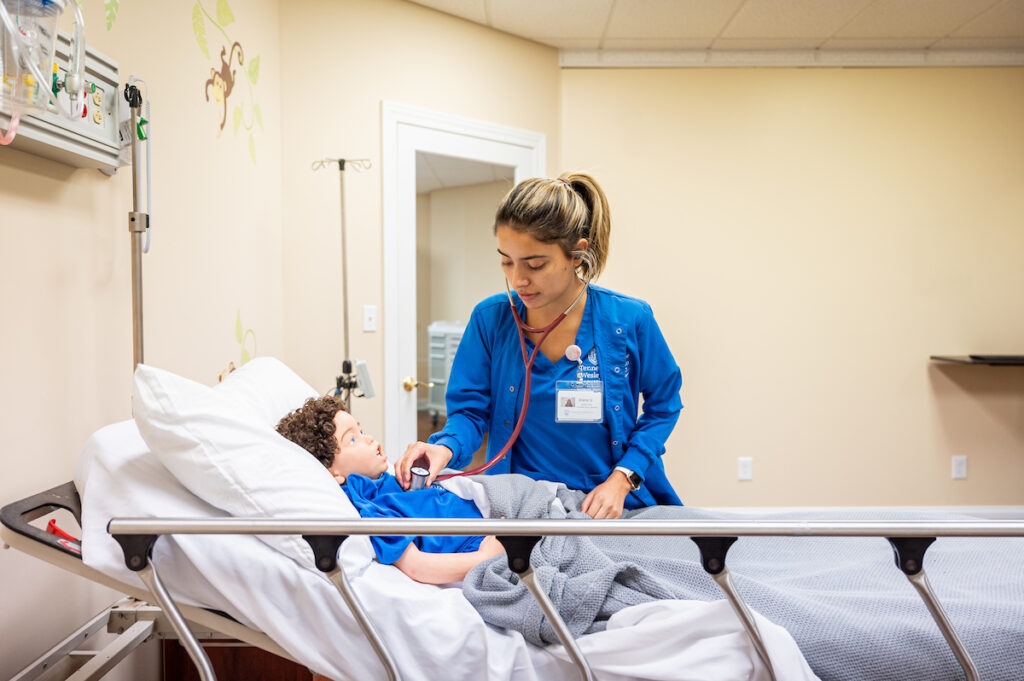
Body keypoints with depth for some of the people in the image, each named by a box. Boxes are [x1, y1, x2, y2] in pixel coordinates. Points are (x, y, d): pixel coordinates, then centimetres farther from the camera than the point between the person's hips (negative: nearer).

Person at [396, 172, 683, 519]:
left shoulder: (629, 320, -7)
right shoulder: (489, 319, -4)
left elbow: (663, 405, 5)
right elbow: (470, 409, 2)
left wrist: (622, 479, -6)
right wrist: (446, 447, -21)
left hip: (614, 505, -1)